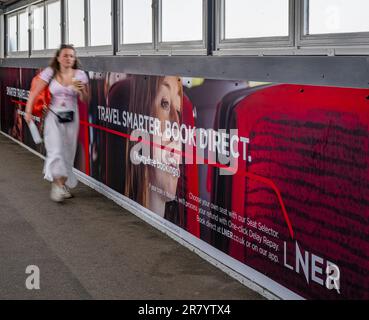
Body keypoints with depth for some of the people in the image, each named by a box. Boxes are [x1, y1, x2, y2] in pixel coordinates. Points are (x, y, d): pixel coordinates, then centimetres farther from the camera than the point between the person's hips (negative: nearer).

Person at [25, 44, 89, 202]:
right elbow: (34, 93, -4)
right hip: (54, 116, -2)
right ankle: (59, 185, -15)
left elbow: (85, 100, 2)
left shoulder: (80, 75, -1)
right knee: (56, 149, -15)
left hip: (71, 118, 2)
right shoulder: (50, 72, -5)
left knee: (68, 152, 7)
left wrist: (81, 91, -18)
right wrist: (28, 111, -11)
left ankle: (61, 183, 24)